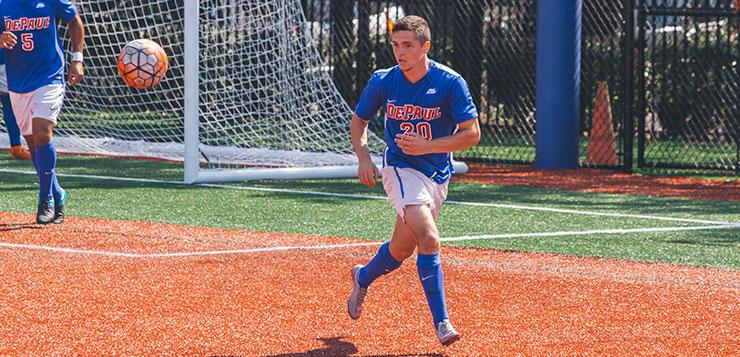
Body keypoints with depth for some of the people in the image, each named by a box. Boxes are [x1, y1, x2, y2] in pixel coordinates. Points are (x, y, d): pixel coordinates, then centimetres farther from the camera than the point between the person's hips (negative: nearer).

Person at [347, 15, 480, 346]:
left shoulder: (449, 83, -12)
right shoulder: (382, 82, -7)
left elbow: (472, 134, -12)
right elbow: (359, 120, 10)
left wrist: (427, 146, -22)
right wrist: (363, 157, -7)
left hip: (437, 176, 2)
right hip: (400, 169, -2)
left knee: (402, 249, 16)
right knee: (429, 238, -24)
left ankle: (363, 277, 48)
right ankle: (441, 322, -20)